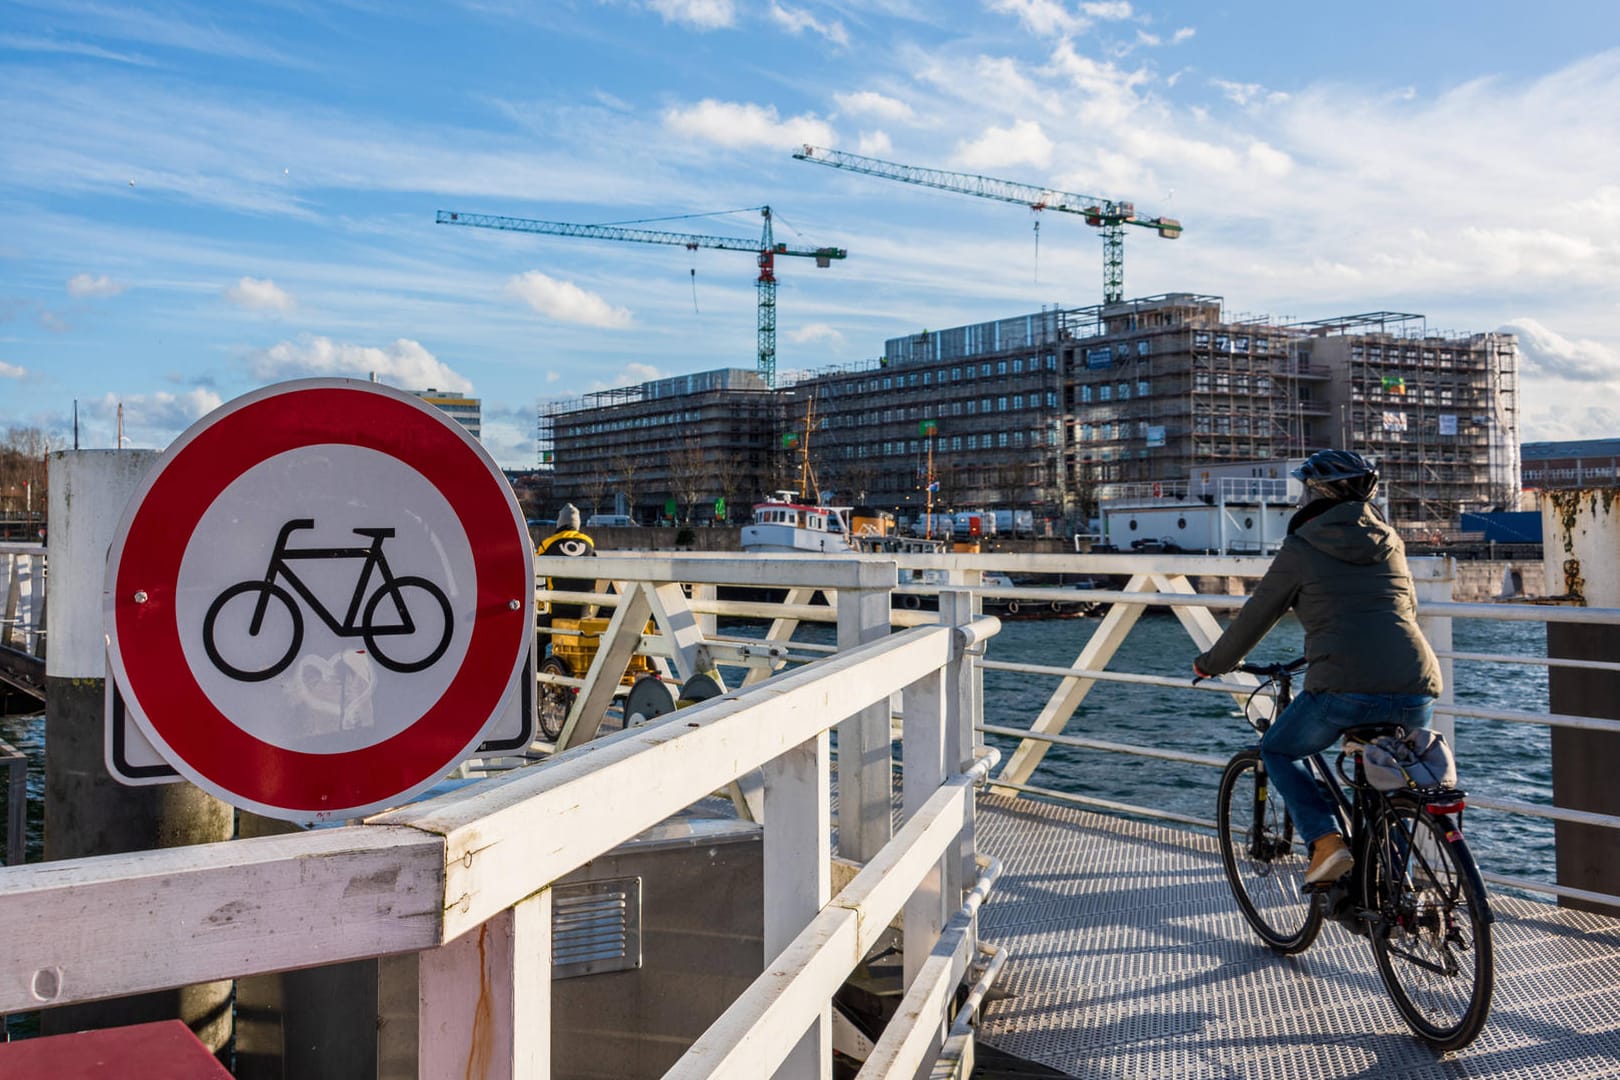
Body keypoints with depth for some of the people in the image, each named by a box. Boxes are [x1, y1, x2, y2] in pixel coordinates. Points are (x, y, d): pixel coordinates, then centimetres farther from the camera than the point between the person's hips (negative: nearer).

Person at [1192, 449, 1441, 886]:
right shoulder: (1389, 542, 21)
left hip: (1346, 689, -5)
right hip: (1417, 694, 6)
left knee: (1278, 751, 20)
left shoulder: (1301, 549, 5)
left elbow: (1253, 620, 10)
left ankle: (1327, 841, 3)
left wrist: (1211, 664, 27)